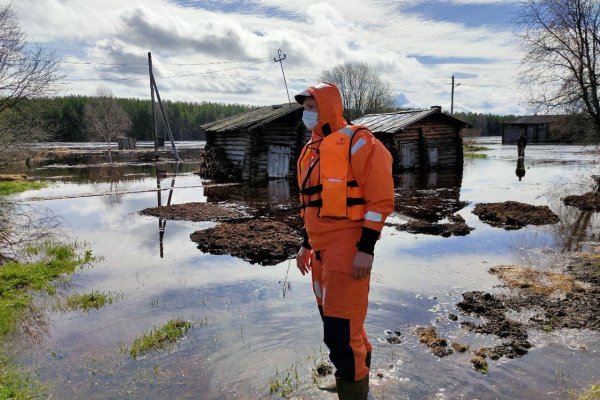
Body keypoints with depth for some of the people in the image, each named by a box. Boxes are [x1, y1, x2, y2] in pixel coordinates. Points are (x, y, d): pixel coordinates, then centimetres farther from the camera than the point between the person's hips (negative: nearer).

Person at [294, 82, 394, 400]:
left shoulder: (357, 142, -10)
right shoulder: (310, 150, 15)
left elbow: (380, 198, -15)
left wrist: (366, 249, -19)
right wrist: (306, 244, 21)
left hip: (348, 247, -8)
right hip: (321, 248, 9)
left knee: (340, 327, -6)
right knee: (333, 317, 19)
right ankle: (359, 369, 41)